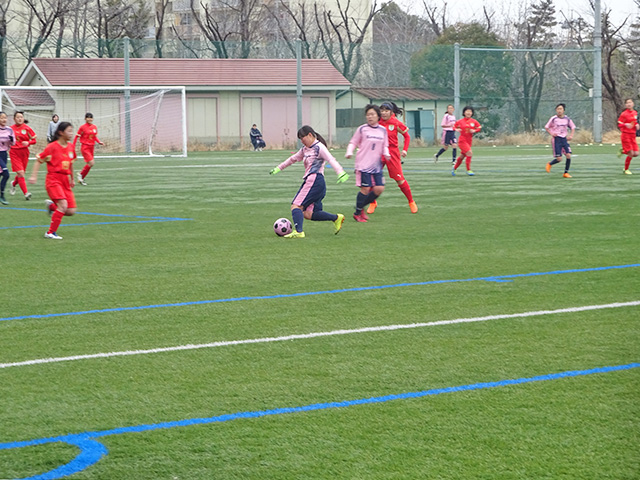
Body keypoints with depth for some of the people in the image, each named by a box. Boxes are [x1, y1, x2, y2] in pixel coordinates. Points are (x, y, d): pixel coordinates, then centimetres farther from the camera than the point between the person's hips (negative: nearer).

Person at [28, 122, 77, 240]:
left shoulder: (71, 146, 8)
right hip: (53, 180, -6)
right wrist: (33, 176, -10)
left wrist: (72, 179, 28)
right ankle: (51, 232, -12)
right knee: (63, 205, -24)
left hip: (65, 181, 6)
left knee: (71, 211, -3)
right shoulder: (52, 147, -9)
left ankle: (51, 206, 25)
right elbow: (39, 160, -3)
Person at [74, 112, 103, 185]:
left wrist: (99, 142, 0)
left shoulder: (94, 127, 7)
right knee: (91, 163, -17)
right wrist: (73, 146, -4)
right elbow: (77, 136, -3)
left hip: (91, 147, 6)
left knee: (89, 164, 7)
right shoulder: (82, 127, -8)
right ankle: (80, 174, 2)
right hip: (84, 147, -6)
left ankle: (81, 179, 20)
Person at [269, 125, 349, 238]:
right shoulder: (305, 149, 23)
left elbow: (331, 160, -18)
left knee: (296, 205, -16)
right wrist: (279, 168, 45)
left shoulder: (319, 147, -4)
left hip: (315, 180, -9)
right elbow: (293, 158, 37)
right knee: (308, 214, -2)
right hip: (309, 181, 9)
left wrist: (341, 173, -33)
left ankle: (298, 231, -26)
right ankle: (336, 218, 1)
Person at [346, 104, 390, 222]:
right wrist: (349, 152, -14)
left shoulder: (383, 130, 10)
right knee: (365, 189, -9)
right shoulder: (362, 129, -1)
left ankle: (361, 206, 17)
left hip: (376, 165, 5)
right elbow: (353, 142, 4)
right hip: (363, 164, -5)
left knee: (379, 189, -3)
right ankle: (357, 213, 8)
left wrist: (386, 154, -1)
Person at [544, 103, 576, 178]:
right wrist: (551, 133, -13)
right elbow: (546, 127, 3)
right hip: (556, 139, -4)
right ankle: (549, 164, 24)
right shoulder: (553, 119, -5)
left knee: (568, 155, -11)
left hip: (564, 139, 4)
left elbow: (573, 127, 17)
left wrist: (571, 135, 2)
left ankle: (566, 173, 2)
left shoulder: (567, 119, 4)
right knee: (559, 159, -8)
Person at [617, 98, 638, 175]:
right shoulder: (624, 114, -10)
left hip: (633, 135, 6)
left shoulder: (635, 113, 9)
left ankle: (623, 151, 24)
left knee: (636, 154, -3)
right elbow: (619, 124, -9)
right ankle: (626, 170, 10)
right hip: (626, 135, -6)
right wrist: (625, 125, -28)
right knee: (631, 154, -10)